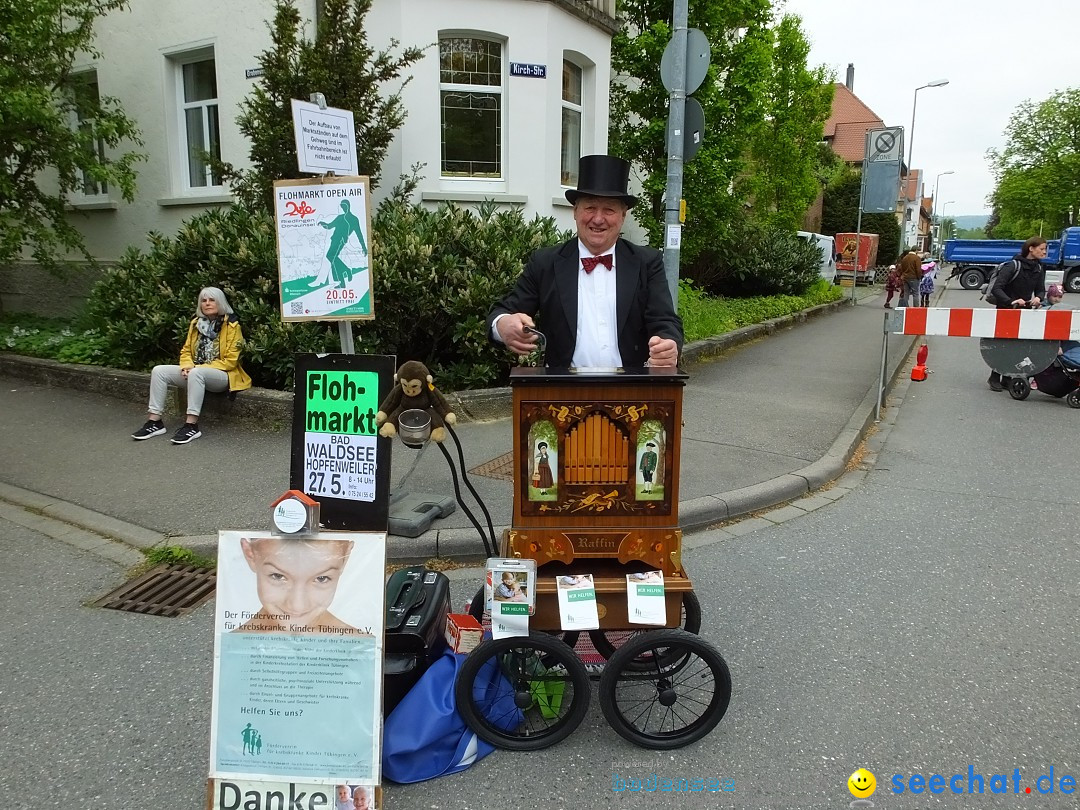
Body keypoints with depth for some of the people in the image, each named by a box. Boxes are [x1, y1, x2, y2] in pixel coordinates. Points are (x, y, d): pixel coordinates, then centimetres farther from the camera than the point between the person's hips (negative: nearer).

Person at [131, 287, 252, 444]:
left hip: (222, 375, -6)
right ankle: (155, 422, -15)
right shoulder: (196, 323, 10)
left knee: (196, 373, -38)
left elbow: (230, 361, -13)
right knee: (159, 371, -12)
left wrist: (197, 368, -18)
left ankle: (191, 426, -36)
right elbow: (186, 351, 15)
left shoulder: (231, 325, -8)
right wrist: (187, 366, -9)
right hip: (195, 374, 7)